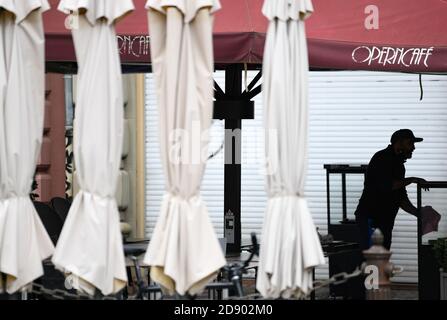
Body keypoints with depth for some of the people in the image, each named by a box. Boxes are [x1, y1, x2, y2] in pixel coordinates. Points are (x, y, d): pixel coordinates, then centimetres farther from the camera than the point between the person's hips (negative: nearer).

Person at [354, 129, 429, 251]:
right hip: (369, 218, -9)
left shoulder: (398, 165, 19)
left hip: (385, 221, 9)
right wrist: (411, 180, -15)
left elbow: (402, 199, 20)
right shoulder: (382, 158, -8)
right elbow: (386, 185, -23)